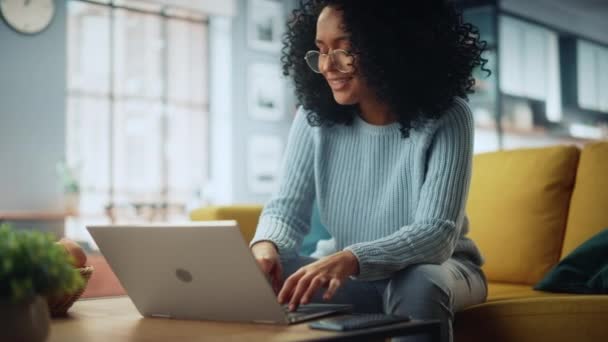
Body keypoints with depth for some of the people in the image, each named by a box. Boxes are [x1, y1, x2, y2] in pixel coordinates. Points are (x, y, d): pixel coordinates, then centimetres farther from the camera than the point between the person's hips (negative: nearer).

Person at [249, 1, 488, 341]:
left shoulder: (445, 118, -20)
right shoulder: (315, 117, -9)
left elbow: (437, 233, -29)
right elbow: (287, 206, -8)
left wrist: (349, 259, -47)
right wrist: (266, 245, -34)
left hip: (437, 269, -3)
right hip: (355, 278, 3)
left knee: (417, 285, -37)